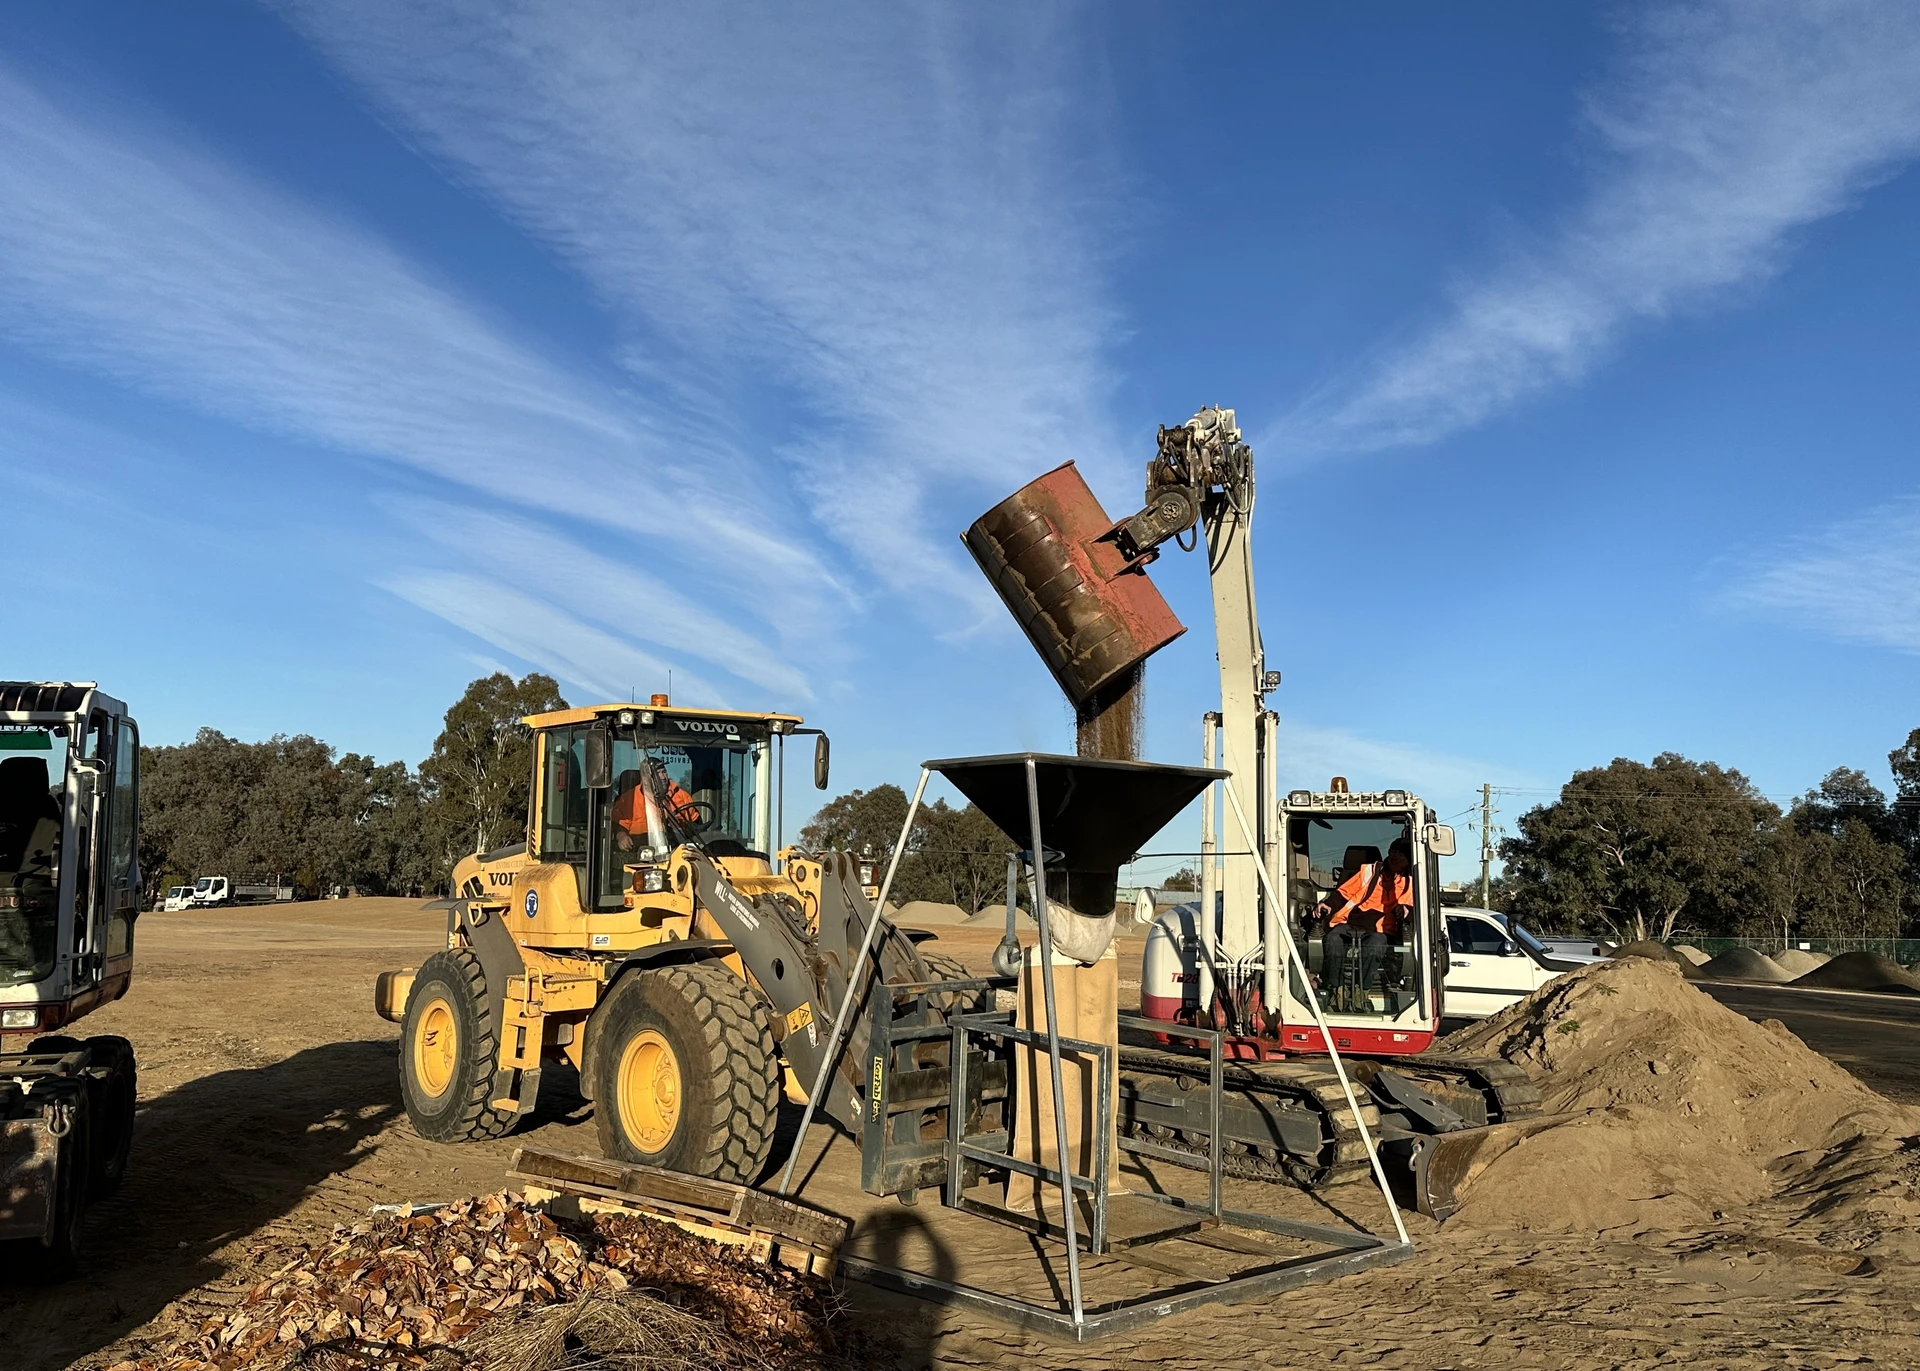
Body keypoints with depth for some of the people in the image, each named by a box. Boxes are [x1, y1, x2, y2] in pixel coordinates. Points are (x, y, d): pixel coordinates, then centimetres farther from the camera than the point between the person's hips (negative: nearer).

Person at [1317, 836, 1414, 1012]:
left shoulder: (1409, 884, 20)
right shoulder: (1369, 870, 20)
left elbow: (1410, 907, 8)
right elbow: (1345, 892, 15)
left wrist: (1404, 909, -18)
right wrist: (1327, 905, -4)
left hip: (1378, 930, -1)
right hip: (1349, 924, 1)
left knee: (1375, 946, -38)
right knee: (1332, 940, -33)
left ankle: (1359, 994, -34)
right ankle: (1339, 993, -31)